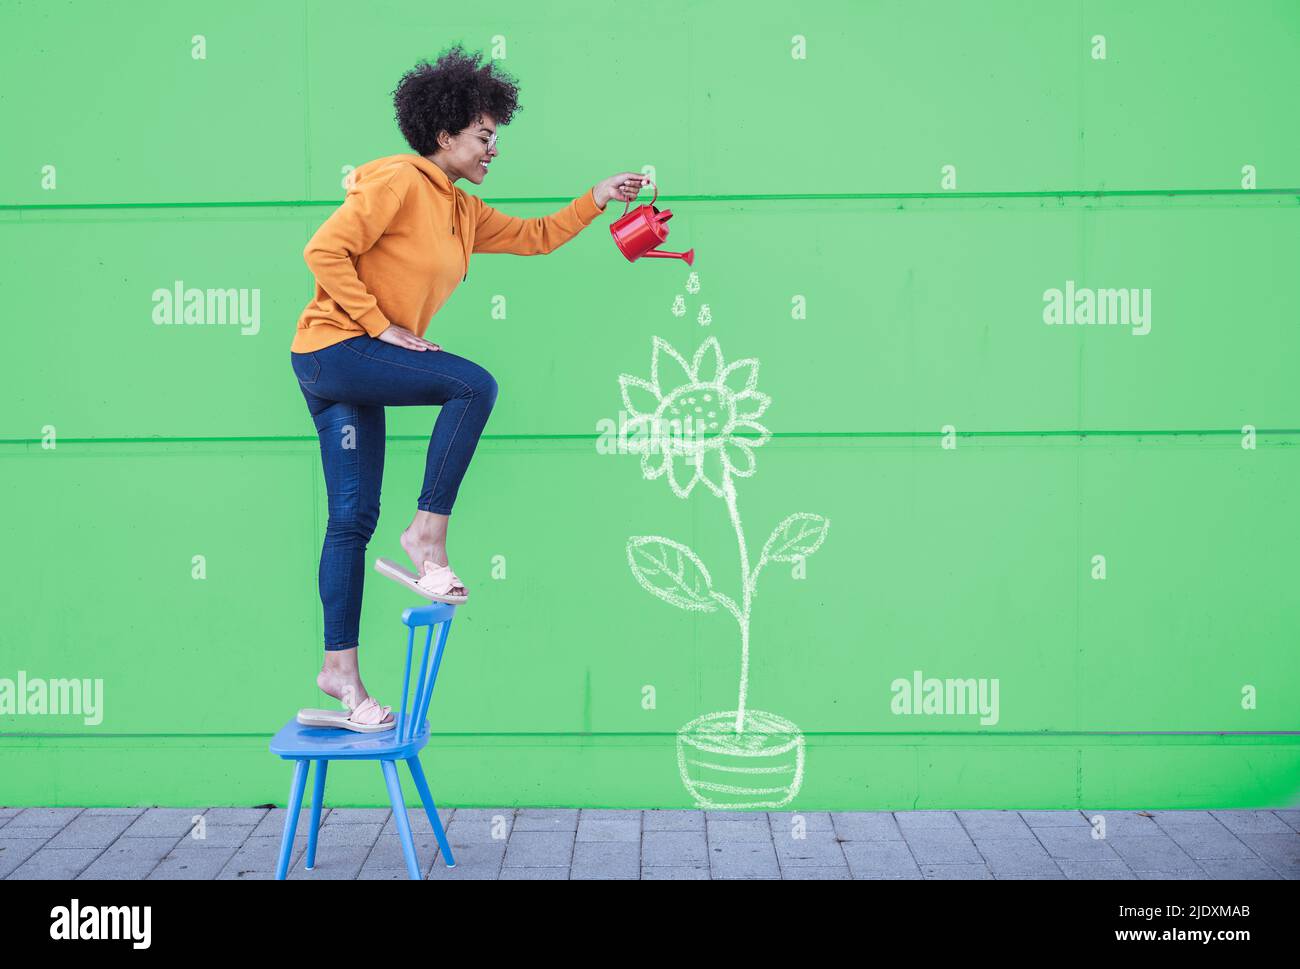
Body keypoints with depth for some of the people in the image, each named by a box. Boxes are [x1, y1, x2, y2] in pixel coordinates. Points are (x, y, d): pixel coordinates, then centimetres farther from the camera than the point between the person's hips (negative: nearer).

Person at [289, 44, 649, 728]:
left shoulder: (463, 211, 16)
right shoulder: (398, 180, -9)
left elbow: (535, 237, 24)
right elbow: (325, 251, -17)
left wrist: (598, 198, 19)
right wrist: (381, 325, -17)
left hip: (354, 371, 8)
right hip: (334, 347, -8)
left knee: (354, 518, 5)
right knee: (473, 384, -20)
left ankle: (339, 670, 8)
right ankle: (428, 534, -12)